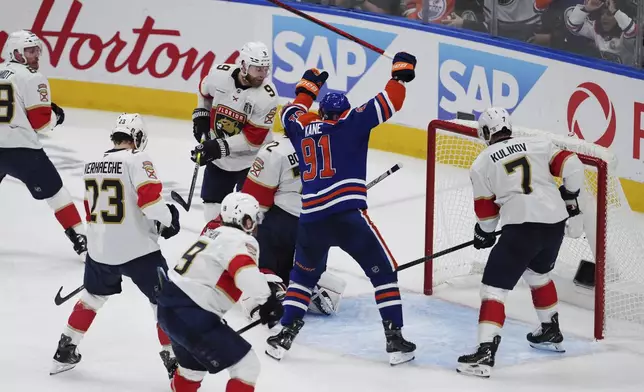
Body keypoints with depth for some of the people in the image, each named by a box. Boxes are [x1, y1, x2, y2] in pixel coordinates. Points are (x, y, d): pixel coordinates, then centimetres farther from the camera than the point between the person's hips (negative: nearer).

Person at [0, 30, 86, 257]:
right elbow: (40, 121, -9)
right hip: (21, 148, -5)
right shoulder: (32, 78, -5)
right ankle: (80, 239, 0)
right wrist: (56, 116, 10)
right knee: (54, 192, 3)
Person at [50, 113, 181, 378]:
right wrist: (167, 219, -4)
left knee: (94, 295, 28)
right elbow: (149, 197, -22)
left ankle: (65, 350, 33)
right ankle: (174, 358, 1)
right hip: (137, 248, -7)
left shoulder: (91, 165, 10)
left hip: (99, 248, 7)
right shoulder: (137, 159, -12)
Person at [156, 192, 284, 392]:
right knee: (247, 366, -6)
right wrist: (266, 299, -27)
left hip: (171, 308, 10)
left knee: (194, 366, 34)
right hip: (189, 316, -10)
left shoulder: (216, 234, 17)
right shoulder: (240, 240, -11)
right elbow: (245, 271, -32)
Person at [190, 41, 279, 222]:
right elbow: (204, 91, 11)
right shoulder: (219, 73, -15)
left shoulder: (267, 96, -25)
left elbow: (254, 138, -23)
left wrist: (220, 147, -28)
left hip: (251, 158, -4)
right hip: (217, 154, 4)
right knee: (212, 201, 15)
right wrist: (201, 116, 5)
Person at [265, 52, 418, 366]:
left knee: (303, 275, 27)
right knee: (383, 272, 9)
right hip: (348, 215, -4)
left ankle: (284, 335, 18)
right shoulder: (350, 123, 6)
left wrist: (307, 88, 53)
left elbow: (291, 113, 41)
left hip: (311, 220, 4)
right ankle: (395, 339, 3)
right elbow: (387, 104, 2)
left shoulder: (302, 128, 19)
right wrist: (401, 72, 15)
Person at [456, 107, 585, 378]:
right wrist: (569, 197, 19)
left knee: (494, 286, -2)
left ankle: (486, 353, -16)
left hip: (522, 227, -5)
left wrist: (483, 234, 30)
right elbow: (572, 166, 3)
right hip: (556, 223, 5)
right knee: (538, 273, 32)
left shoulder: (482, 163, 6)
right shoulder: (539, 144, 12)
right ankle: (551, 332, 45)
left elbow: (486, 211, 10)